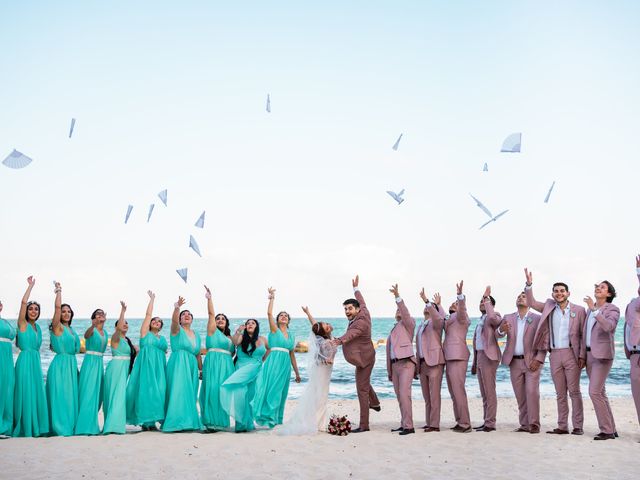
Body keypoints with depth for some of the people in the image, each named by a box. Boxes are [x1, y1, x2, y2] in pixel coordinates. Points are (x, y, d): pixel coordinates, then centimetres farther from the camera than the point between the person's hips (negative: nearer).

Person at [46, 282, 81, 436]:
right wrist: (58, 290, -12)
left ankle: (69, 426, 15)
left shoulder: (71, 329, 16)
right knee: (60, 395, -7)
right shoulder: (58, 327, -6)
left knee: (70, 396, 9)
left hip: (71, 364, 8)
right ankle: (60, 427, -4)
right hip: (60, 364, -8)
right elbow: (57, 307, -19)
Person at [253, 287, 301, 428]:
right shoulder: (274, 330, 4)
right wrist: (271, 298, -8)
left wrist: (297, 372, 19)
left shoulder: (291, 336, 16)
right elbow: (269, 313, -11)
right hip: (273, 363, -5)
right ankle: (269, 417, -7)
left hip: (285, 366, 5)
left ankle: (277, 420, 11)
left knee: (281, 393, 6)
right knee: (272, 390, -10)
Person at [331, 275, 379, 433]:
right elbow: (361, 302, 23)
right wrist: (356, 288, 38)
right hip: (365, 356, 10)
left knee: (362, 390, -7)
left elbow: (351, 334, -49)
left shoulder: (361, 322, -28)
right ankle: (375, 403, 57)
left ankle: (364, 425, -4)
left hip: (363, 359, -10)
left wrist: (339, 341, -68)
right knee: (364, 383, 34)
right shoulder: (363, 313, -1)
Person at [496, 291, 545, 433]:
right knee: (520, 395, 5)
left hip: (531, 361, -3)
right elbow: (498, 334, -2)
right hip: (514, 362, 3)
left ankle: (534, 424, -7)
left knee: (532, 391, -12)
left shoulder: (537, 318, 0)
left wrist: (539, 359, -14)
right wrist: (501, 330, -26)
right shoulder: (508, 318, 10)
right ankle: (524, 424, 10)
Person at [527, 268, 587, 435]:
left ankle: (578, 426, 1)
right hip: (554, 355, 3)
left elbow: (583, 335, 0)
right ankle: (562, 426, 10)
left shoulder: (578, 310, 2)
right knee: (560, 393, 7)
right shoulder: (549, 307, 11)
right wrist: (529, 284, 2)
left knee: (574, 391, -3)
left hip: (571, 354, -3)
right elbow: (531, 302, 15)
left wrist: (582, 356, -7)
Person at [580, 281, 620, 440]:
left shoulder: (612, 309, -6)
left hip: (602, 355, -7)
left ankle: (607, 430, -7)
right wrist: (582, 355, 13)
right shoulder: (590, 310, 14)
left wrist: (594, 309, -30)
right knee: (600, 393, 9)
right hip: (589, 354, 7)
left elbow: (609, 326, -27)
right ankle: (611, 429, 16)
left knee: (594, 392, -15)